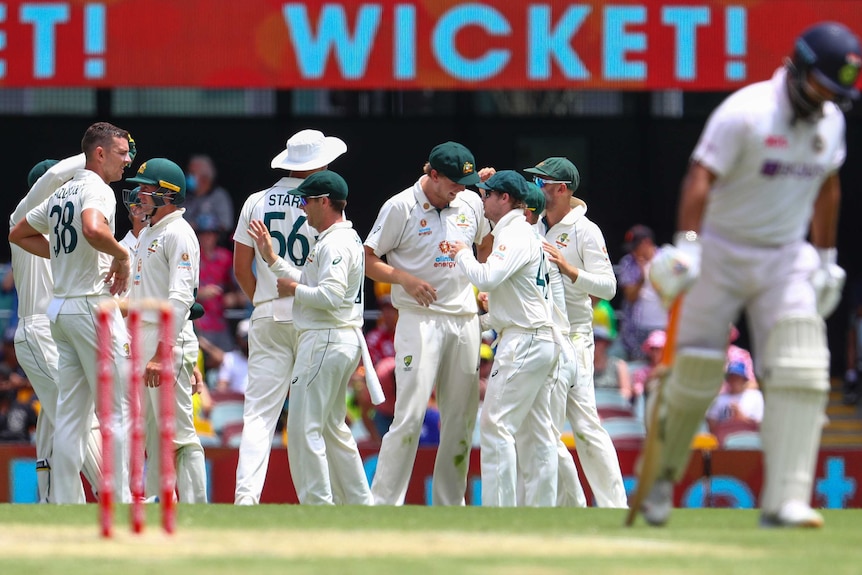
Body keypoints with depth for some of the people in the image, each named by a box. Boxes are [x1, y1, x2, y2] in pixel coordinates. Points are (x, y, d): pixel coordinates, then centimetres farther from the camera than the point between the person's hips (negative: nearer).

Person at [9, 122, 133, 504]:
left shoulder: (61, 194, 16)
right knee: (116, 408, -5)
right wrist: (121, 255, -16)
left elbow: (18, 234, 28)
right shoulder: (97, 190, -11)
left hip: (60, 308, 9)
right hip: (93, 305, -9)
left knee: (70, 413, 8)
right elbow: (93, 229, -33)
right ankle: (120, 504, -6)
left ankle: (65, 505, 6)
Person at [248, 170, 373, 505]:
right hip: (344, 340, 11)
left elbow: (330, 295, -26)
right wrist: (270, 257, 18)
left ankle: (318, 507, -10)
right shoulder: (344, 239, 18)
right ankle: (360, 505, 18)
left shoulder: (336, 244, -16)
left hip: (325, 340, -11)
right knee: (332, 427, 17)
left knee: (304, 428, -9)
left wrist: (294, 289, -11)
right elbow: (308, 282, 21)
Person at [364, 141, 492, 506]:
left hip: (465, 320, 5)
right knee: (410, 414, -13)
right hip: (420, 321, -5)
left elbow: (488, 244, 26)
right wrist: (405, 280, -20)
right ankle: (383, 507, -11)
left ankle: (450, 508, 16)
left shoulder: (471, 203, 8)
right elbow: (369, 260, -5)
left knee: (461, 417, 7)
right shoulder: (400, 208, -7)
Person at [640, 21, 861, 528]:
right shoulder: (746, 112, -18)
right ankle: (662, 473, 24)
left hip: (786, 258, 5)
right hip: (722, 252, -5)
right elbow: (701, 177, -25)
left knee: (801, 371, -13)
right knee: (697, 371, -2)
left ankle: (785, 501, -19)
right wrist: (687, 245, -36)